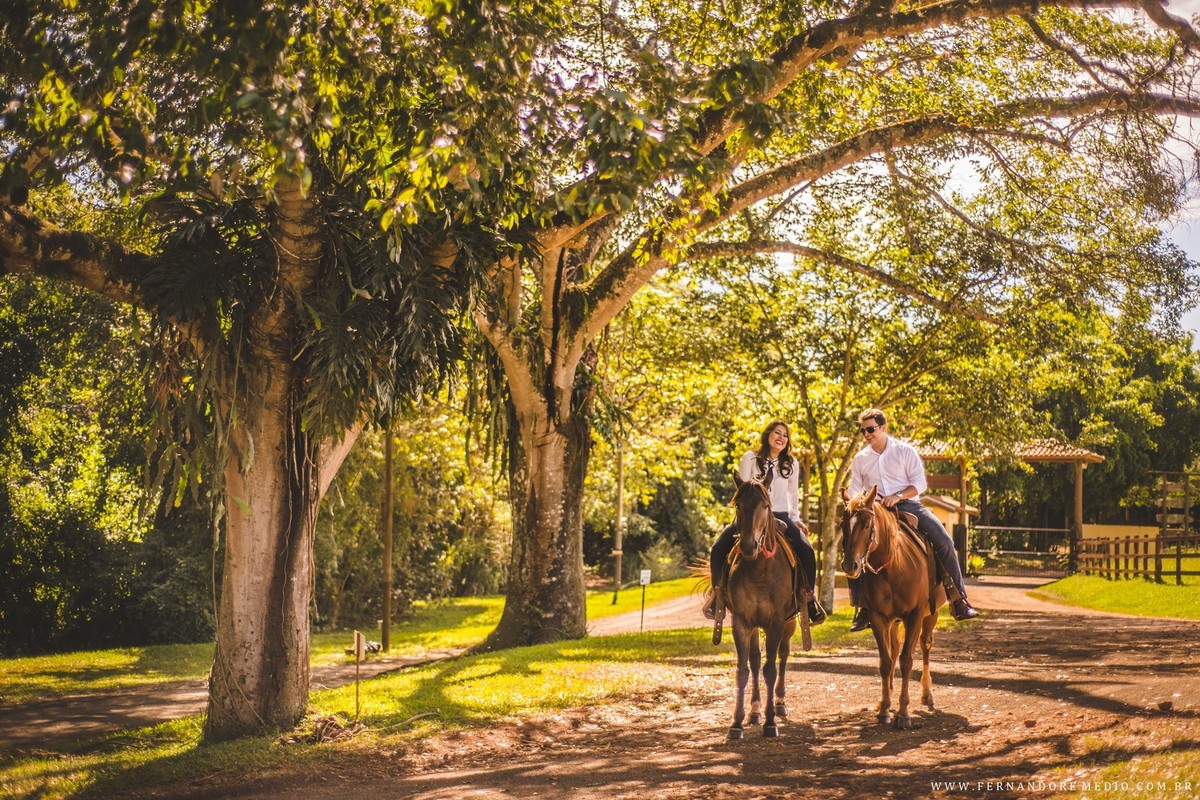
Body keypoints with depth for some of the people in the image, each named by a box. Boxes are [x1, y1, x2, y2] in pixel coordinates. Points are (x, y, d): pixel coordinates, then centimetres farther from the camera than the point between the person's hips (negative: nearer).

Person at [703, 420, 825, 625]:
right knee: (718, 548, -22)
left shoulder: (791, 463, 9)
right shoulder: (750, 459, 1)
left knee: (806, 551, -24)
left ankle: (808, 597, -7)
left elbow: (793, 494, 15)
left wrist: (796, 519, 4)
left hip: (780, 516, 1)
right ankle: (716, 591, 1)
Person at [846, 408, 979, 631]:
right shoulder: (860, 459, 11)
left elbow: (919, 483, -4)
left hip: (909, 505, -2)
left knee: (944, 541, -20)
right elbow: (855, 491, 15)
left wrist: (898, 496, -20)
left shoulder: (905, 451, 2)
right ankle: (862, 608, -7)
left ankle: (959, 598, -10)